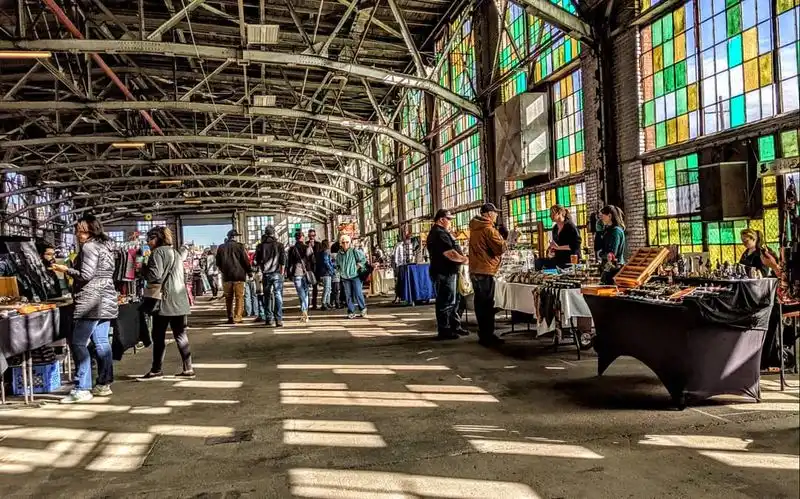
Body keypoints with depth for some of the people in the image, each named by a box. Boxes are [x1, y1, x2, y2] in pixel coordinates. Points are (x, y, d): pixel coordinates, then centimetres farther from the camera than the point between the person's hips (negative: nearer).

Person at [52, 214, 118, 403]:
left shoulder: (89, 247, -10)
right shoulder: (106, 246, 18)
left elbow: (86, 275, -17)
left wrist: (66, 269, -4)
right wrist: (71, 269, 23)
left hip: (91, 302, -10)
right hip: (106, 301, 10)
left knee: (78, 344, -7)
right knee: (101, 343, 11)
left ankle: (82, 389, -7)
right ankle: (104, 384, 15)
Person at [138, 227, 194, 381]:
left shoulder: (158, 252, -7)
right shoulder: (176, 252, 19)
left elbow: (154, 275, -14)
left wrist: (143, 268, 2)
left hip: (165, 299, -8)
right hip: (180, 300, 8)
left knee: (158, 335, 1)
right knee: (181, 335, 8)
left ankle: (156, 370, 7)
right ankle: (188, 369, 8)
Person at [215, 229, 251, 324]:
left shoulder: (221, 248, 7)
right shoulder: (240, 246, -7)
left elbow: (218, 263, 12)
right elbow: (246, 261, -8)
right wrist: (249, 271, 5)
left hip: (226, 276, 4)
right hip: (239, 275, -4)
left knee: (228, 298, 12)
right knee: (239, 297, 3)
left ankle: (230, 317, 15)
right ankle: (237, 318, -2)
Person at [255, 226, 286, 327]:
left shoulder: (260, 246, 3)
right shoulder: (279, 245, -1)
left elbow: (257, 261, 7)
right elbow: (283, 261, -2)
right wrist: (281, 273, 6)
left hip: (266, 274, 2)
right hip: (277, 274, -2)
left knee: (267, 297, 9)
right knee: (278, 296, -1)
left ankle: (269, 319, 8)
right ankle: (278, 320, -6)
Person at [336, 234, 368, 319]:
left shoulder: (354, 251, -8)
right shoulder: (339, 254, 5)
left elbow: (363, 259, -1)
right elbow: (337, 265, 21)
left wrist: (357, 267, -5)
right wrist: (341, 271, 9)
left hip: (355, 276, -3)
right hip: (345, 278, 3)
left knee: (358, 293, -7)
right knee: (348, 295, 4)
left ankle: (363, 309, 14)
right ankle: (351, 312, 11)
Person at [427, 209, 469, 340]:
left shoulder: (441, 232, 18)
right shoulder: (439, 234, -18)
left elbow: (452, 250, 21)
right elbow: (450, 253, -25)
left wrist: (462, 258, 6)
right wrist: (464, 259, -11)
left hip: (448, 273, 11)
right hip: (444, 274, -11)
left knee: (453, 301, 17)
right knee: (445, 302, -4)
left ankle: (455, 327, 26)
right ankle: (444, 331, 3)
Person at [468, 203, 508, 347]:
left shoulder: (475, 228, 13)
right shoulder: (488, 229, -15)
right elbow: (501, 248, -16)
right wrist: (503, 241, 4)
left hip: (475, 270, 9)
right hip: (485, 271, -9)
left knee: (480, 303, 14)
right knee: (487, 305, -4)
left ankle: (483, 334, 23)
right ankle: (487, 337, 0)